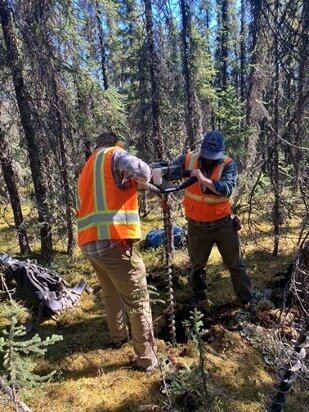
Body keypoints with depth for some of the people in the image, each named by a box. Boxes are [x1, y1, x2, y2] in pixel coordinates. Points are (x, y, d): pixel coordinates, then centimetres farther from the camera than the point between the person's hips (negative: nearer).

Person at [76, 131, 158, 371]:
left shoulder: (87, 169, 24)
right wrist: (143, 180, 3)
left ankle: (118, 336, 47)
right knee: (138, 302, 5)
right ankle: (147, 359, 16)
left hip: (89, 244, 9)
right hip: (113, 242, -8)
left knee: (111, 292, 29)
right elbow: (140, 170, -22)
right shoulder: (114, 155, -1)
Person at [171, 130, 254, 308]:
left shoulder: (228, 165, -14)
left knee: (236, 264, 14)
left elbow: (226, 189, -28)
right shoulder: (188, 160, -7)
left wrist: (203, 179, -34)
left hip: (223, 223, -1)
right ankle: (198, 296, 42)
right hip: (197, 226, 2)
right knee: (197, 265, 19)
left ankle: (248, 299, 34)